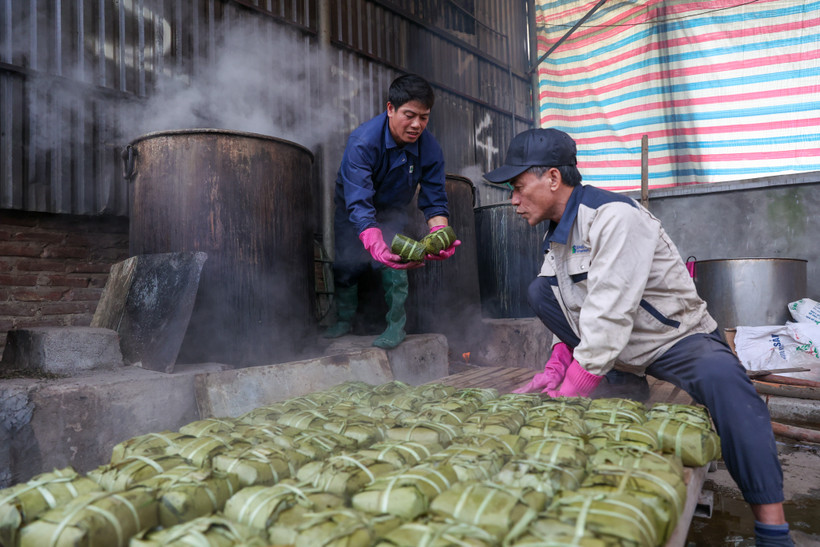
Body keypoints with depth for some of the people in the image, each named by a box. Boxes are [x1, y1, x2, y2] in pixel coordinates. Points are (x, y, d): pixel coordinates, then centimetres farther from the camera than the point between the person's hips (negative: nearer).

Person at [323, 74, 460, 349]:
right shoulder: (362, 141, -38)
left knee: (393, 263, -18)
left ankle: (396, 325, -2)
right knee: (347, 263, 0)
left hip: (392, 209, 1)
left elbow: (434, 202, -24)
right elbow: (358, 203, -47)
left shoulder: (430, 149, -27)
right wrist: (374, 245, -64)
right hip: (351, 208, -1)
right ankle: (345, 320, 24)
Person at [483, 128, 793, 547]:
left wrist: (572, 391, -26)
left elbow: (609, 316, -31)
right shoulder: (558, 233, 3)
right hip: (614, 349, 8)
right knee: (540, 291, -3)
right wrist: (556, 368, -9)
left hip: (676, 340, -8)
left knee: (720, 375, -39)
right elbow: (575, 309, 5)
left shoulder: (614, 217, -25)